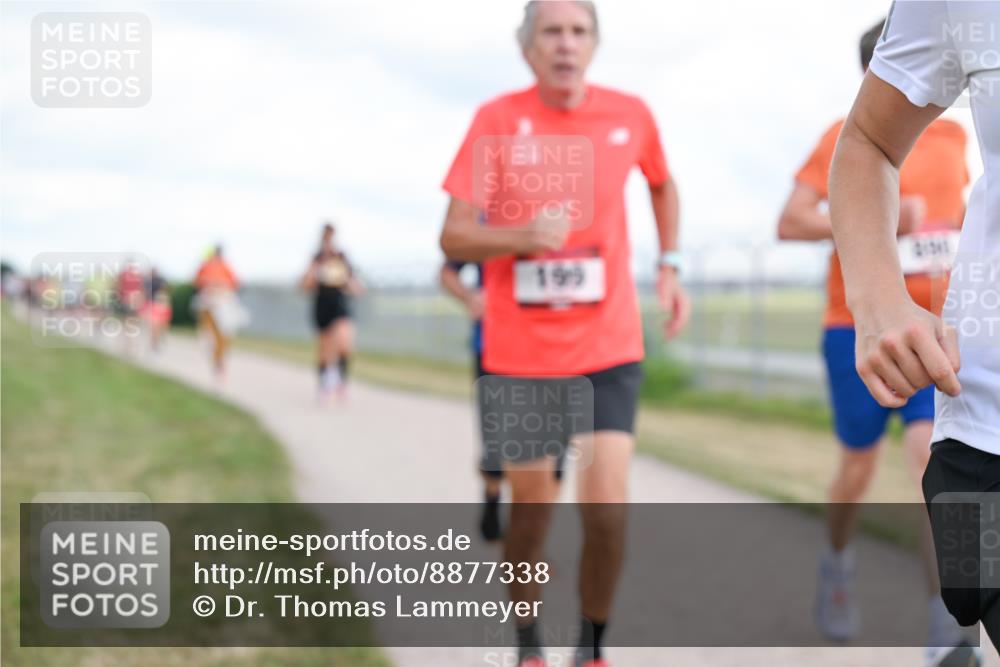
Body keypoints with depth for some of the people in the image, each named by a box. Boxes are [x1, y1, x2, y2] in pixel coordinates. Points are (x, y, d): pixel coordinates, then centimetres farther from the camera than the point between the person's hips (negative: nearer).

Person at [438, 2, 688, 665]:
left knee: (607, 507, -11)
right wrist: (525, 236, -25)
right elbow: (454, 238, -8)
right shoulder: (497, 119, -6)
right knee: (531, 507, 10)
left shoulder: (630, 115, -1)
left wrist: (670, 267, 14)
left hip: (609, 348, 1)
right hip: (520, 352, 0)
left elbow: (663, 184, 22)